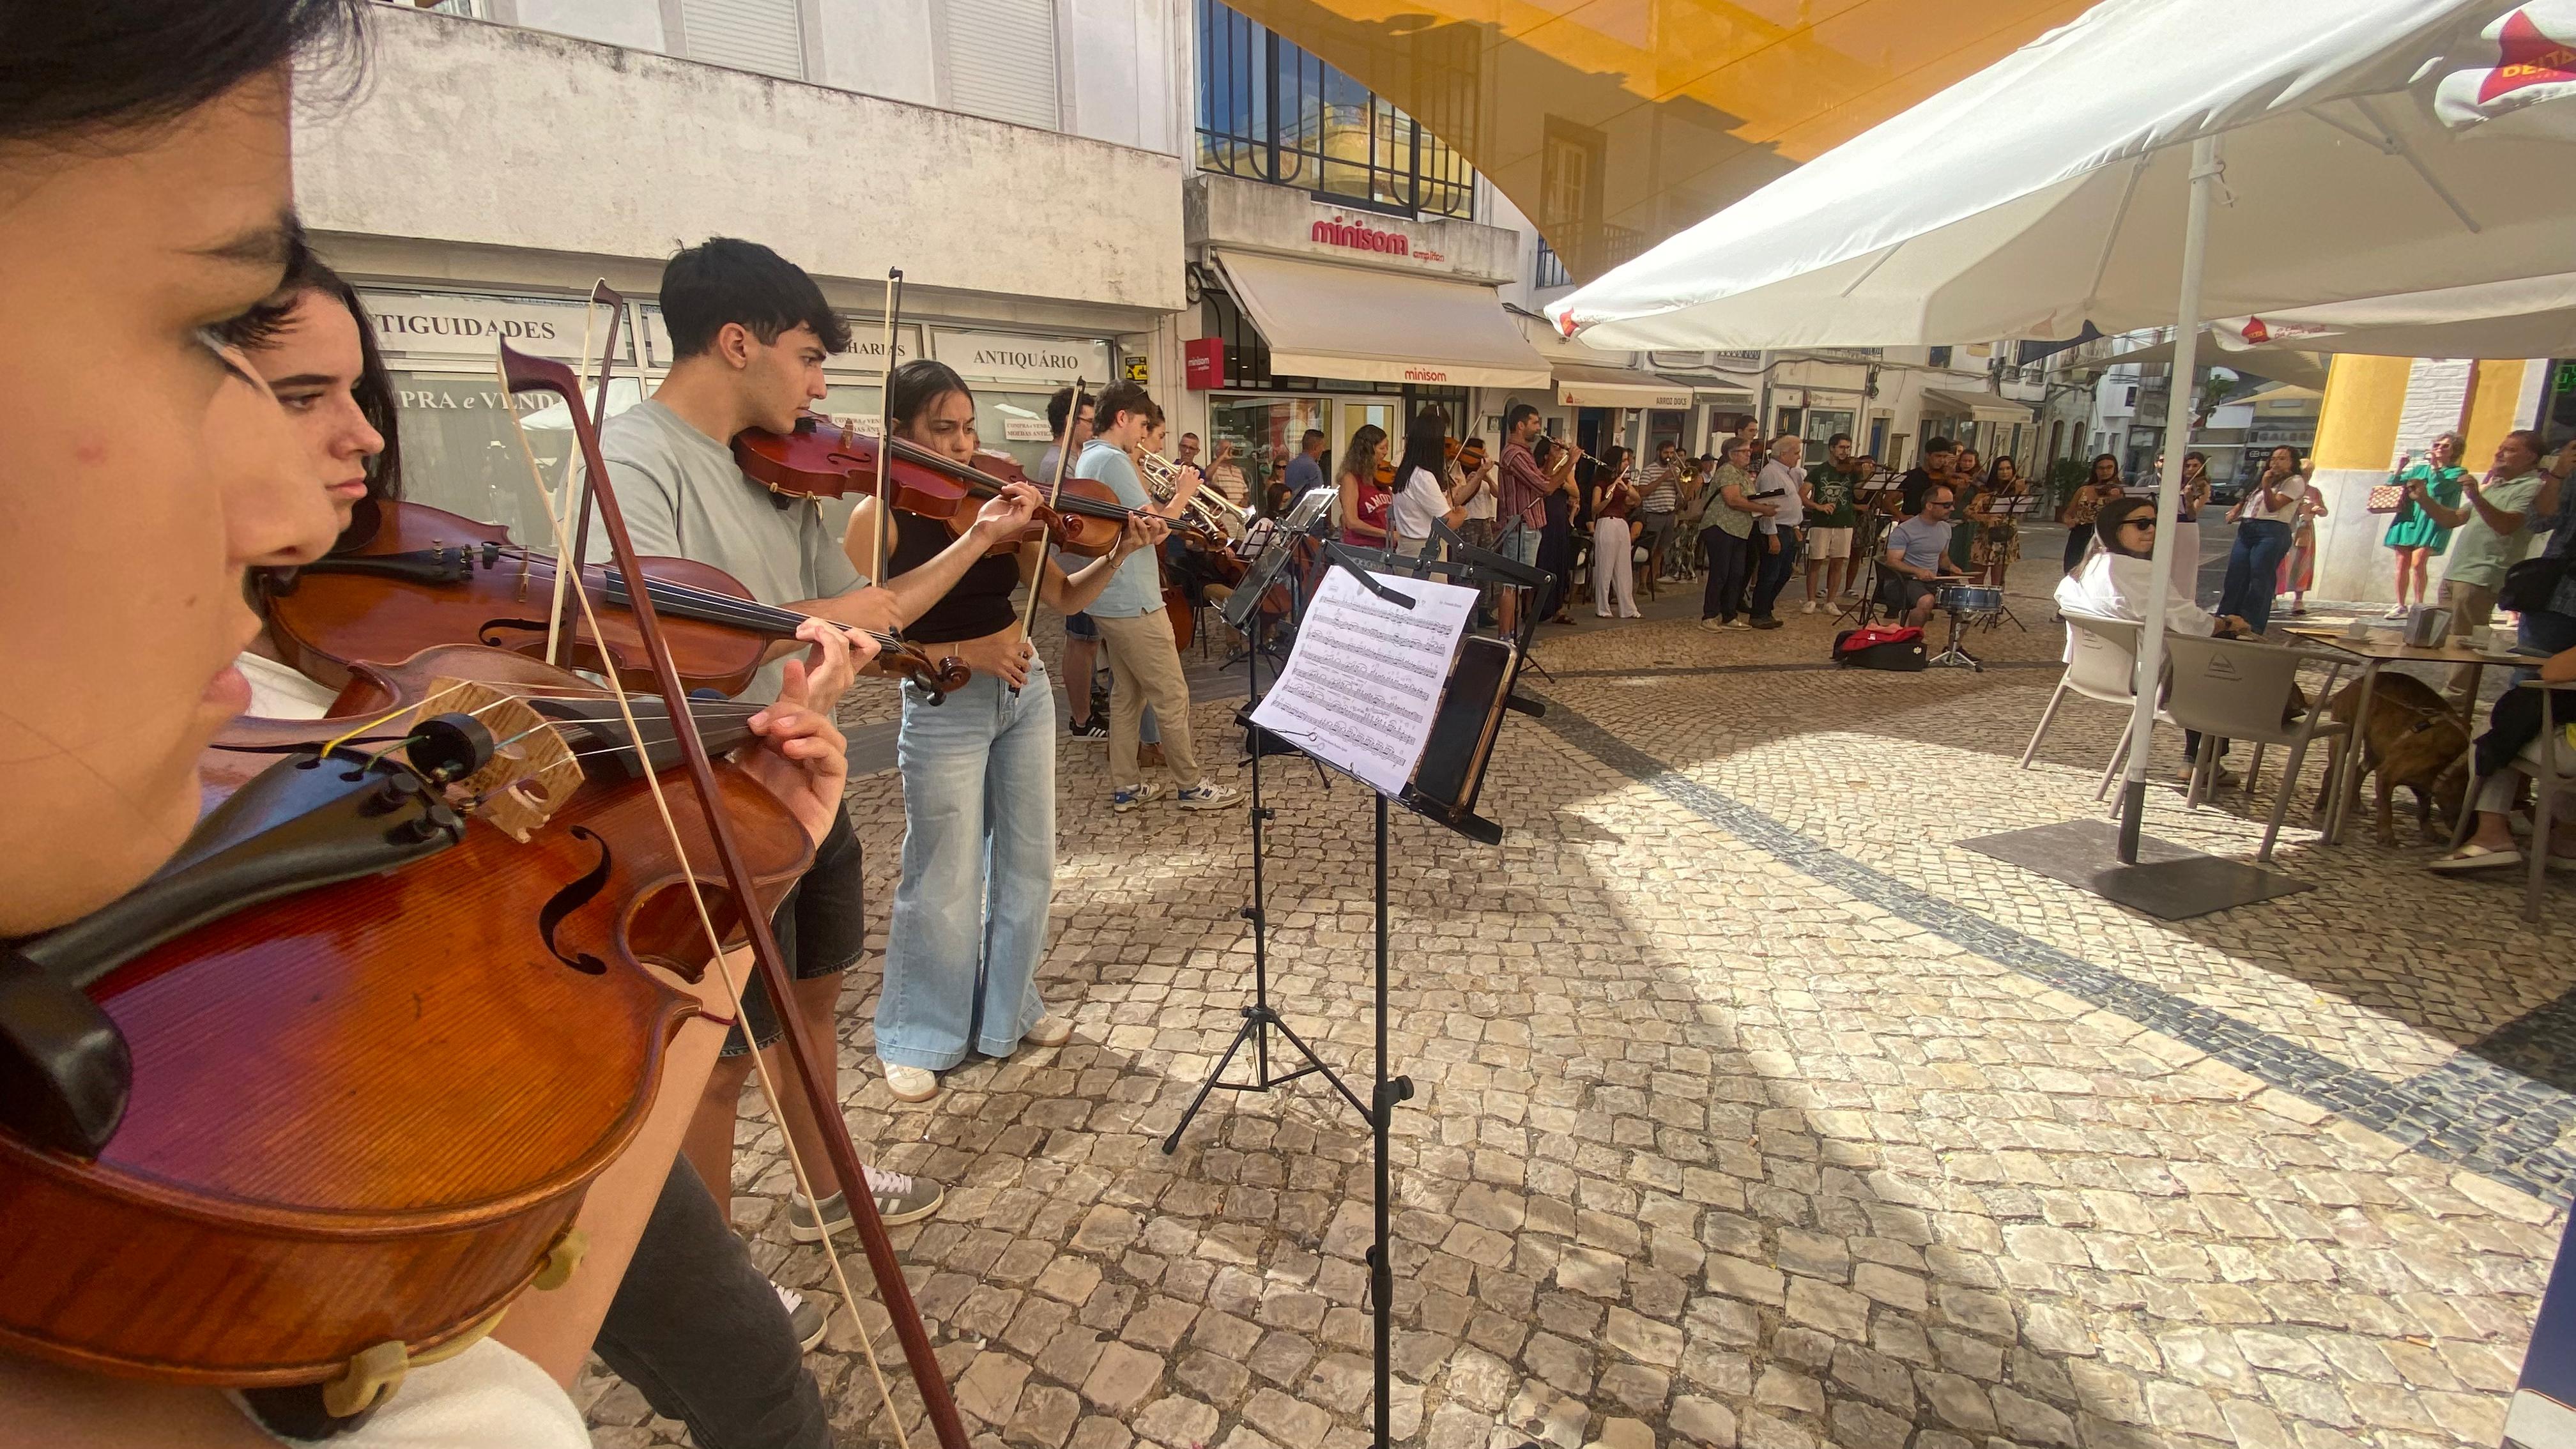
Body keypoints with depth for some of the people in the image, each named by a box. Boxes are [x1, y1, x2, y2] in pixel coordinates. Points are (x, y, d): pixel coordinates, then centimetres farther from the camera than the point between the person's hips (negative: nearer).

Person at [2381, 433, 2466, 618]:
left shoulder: (2458, 472, 6)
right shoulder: (2419, 469, 18)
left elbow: (2439, 488, -11)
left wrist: (2435, 466, -12)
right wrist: (2400, 468, -1)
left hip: (2432, 523, -4)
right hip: (2408, 519, 4)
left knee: (2418, 563, -16)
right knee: (2402, 564, 0)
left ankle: (2418, 605, -6)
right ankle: (2400, 606, 6)